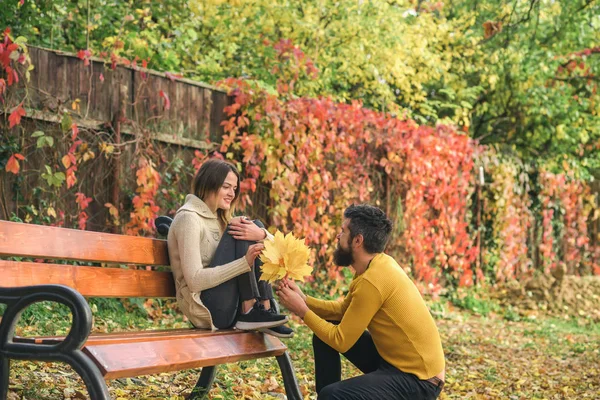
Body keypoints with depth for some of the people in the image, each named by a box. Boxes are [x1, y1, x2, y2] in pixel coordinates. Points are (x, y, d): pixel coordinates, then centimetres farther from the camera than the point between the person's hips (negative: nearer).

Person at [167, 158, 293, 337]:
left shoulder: (219, 218, 16)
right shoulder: (189, 218, -12)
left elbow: (273, 244, 8)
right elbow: (195, 280, -22)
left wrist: (261, 234, -17)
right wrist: (244, 262, -30)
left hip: (232, 307, 8)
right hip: (206, 309, -8)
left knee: (255, 226, 0)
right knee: (237, 234, -15)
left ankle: (263, 309, -11)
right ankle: (249, 312, -18)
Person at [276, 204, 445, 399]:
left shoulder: (372, 281, -24)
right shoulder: (376, 265, 3)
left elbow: (341, 341, -18)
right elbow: (343, 309, 13)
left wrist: (302, 311, -9)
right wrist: (303, 299, 1)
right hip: (392, 358, 9)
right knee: (325, 334, 12)